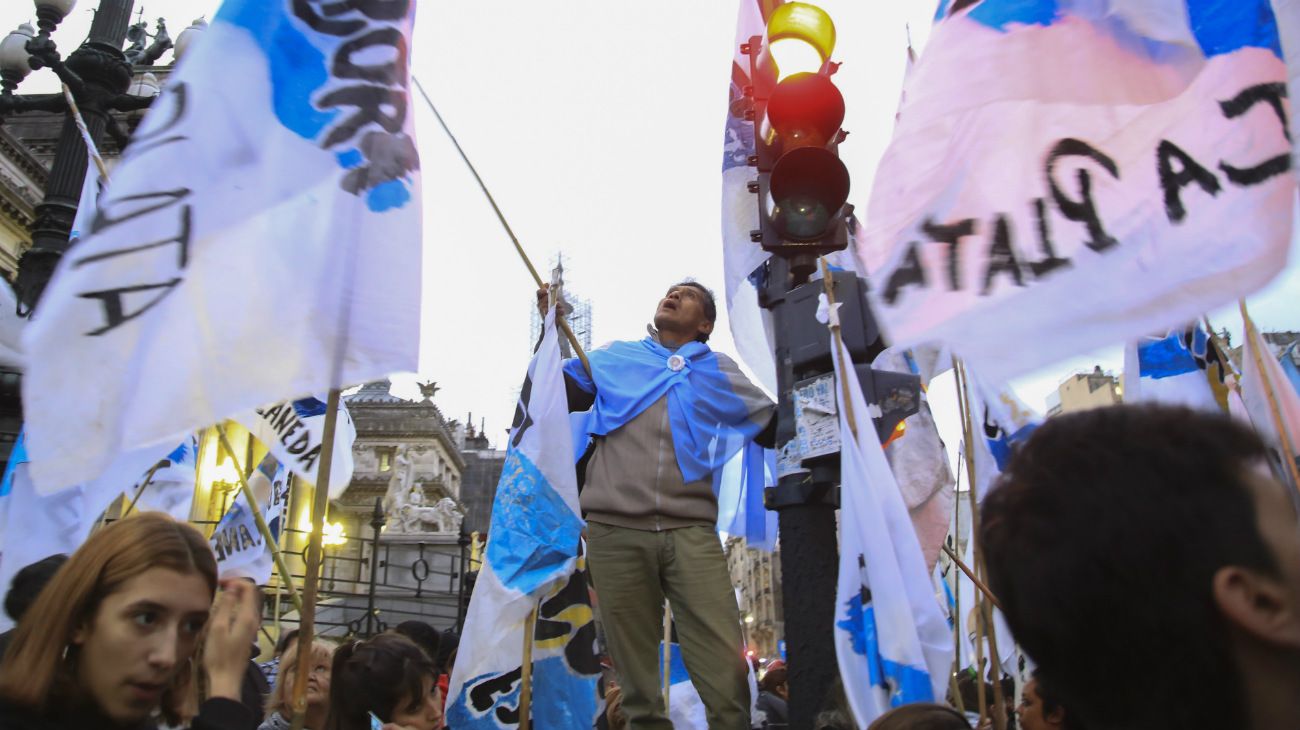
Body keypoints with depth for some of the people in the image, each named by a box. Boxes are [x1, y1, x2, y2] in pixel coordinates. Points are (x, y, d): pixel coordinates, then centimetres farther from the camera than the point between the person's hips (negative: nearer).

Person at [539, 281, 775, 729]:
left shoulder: (721, 372, 18)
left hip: (690, 532, 0)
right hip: (616, 531, 1)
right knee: (636, 680, 6)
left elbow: (777, 429, 17)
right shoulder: (613, 359, 19)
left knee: (728, 670, -10)